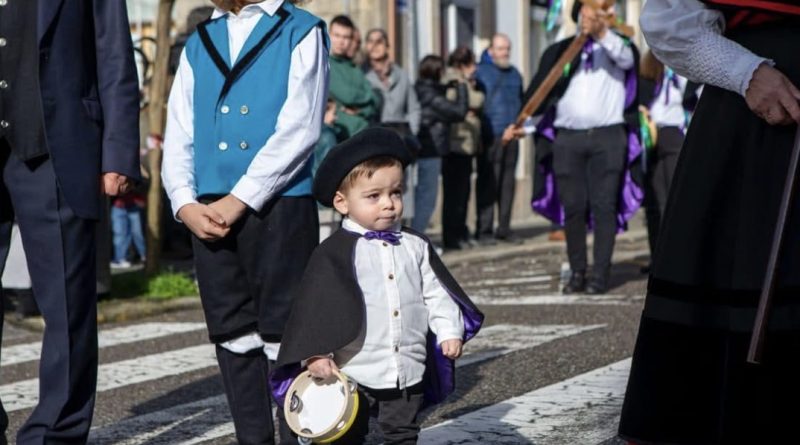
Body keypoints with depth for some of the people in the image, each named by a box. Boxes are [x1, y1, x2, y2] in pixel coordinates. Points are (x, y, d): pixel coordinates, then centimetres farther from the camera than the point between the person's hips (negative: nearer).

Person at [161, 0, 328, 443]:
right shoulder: (198, 44, 17)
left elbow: (297, 129, -10)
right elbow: (178, 135, 12)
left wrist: (239, 200, -13)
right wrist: (185, 203, -4)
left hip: (278, 207, -5)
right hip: (209, 214, 5)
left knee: (283, 336, -3)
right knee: (233, 336, 9)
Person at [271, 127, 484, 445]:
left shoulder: (415, 247, 6)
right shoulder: (334, 253, -7)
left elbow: (436, 293, 11)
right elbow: (316, 305, -8)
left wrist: (449, 331, -1)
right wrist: (315, 353, -15)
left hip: (408, 370, 4)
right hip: (352, 372, -4)